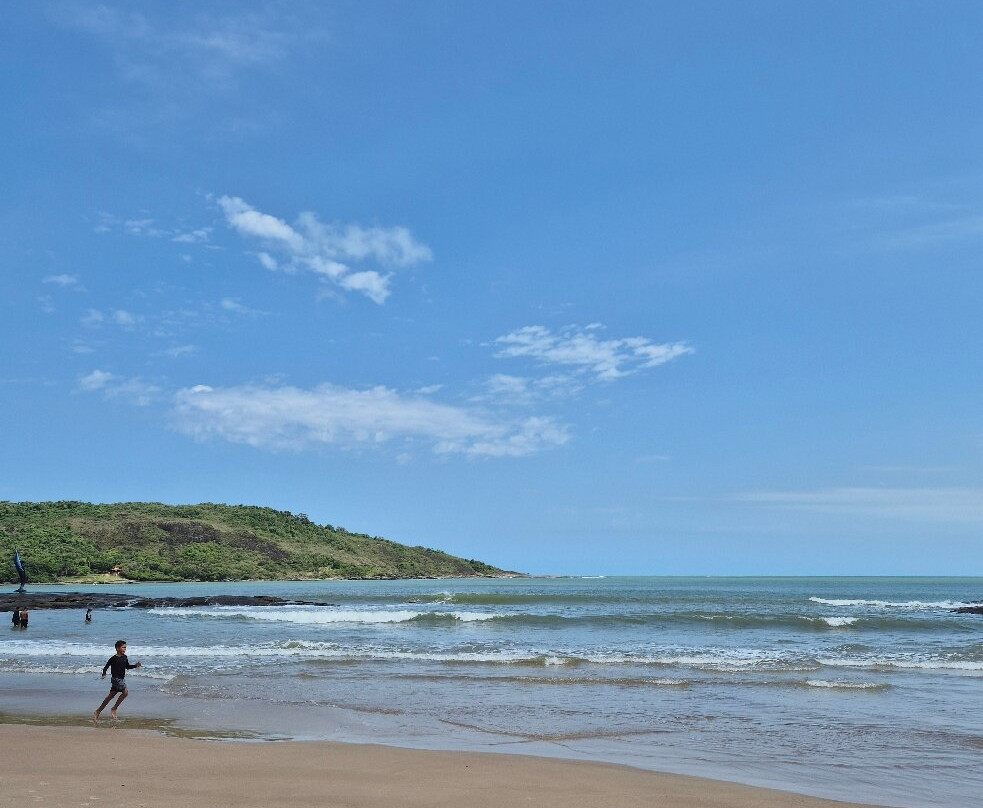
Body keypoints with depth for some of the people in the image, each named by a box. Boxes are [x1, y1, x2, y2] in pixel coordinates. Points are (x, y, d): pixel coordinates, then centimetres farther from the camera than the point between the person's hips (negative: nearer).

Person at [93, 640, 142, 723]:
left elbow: (127, 666, 18)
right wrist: (104, 674, -23)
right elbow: (106, 667, -8)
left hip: (122, 679, 8)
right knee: (125, 692, -16)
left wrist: (135, 665, 5)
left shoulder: (124, 657, 8)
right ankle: (114, 709, -4)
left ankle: (97, 713, 17)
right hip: (116, 679, -8)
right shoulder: (113, 658, -13)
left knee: (110, 696, 10)